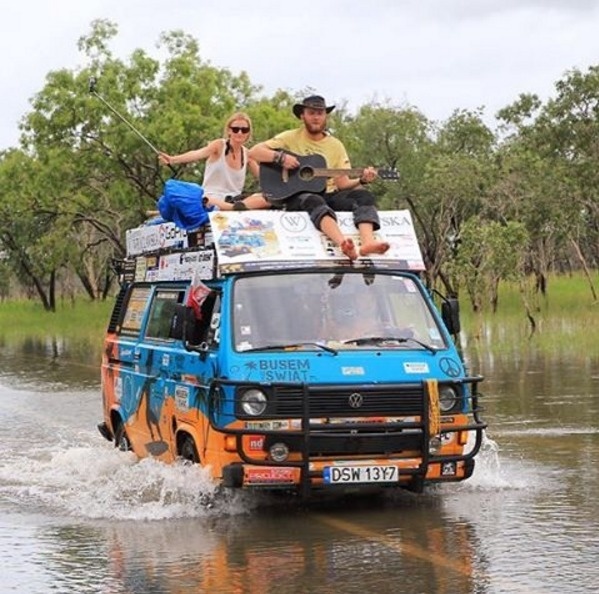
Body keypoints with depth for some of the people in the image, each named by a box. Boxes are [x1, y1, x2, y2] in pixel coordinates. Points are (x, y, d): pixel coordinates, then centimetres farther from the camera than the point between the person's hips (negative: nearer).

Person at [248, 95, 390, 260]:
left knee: (364, 195, -22)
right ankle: (343, 243, -63)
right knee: (314, 201, -39)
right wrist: (280, 157, -18)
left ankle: (368, 242, -47)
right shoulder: (291, 138, 5)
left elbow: (343, 183, 10)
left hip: (328, 195, 4)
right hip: (297, 196, -4)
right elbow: (253, 152, -2)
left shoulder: (335, 145, 15)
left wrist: (362, 179, -10)